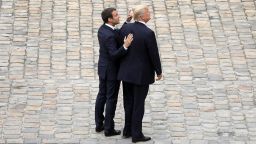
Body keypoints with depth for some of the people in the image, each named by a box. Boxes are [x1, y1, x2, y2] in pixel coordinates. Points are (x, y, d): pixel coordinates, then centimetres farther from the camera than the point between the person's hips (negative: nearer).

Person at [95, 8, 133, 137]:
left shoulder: (103, 29, -1)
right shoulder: (109, 35, -30)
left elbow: (119, 37, 4)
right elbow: (114, 56, -31)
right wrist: (126, 46, -43)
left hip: (103, 67, 9)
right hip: (112, 70, -9)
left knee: (102, 96, 17)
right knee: (111, 99, 3)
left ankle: (99, 125, 26)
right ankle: (109, 129, 11)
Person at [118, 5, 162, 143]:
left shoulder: (125, 28, -6)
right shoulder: (148, 33, -22)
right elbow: (154, 55, -14)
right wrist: (159, 72, -3)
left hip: (126, 72, 6)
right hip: (141, 74, -6)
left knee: (129, 102, 18)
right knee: (138, 104, 3)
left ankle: (128, 130, 26)